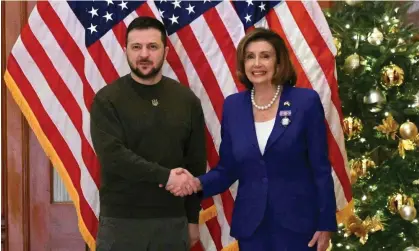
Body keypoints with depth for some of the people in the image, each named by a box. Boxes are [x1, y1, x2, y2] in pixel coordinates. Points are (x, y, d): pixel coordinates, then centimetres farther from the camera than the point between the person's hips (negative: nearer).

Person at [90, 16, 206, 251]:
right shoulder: (107, 100, -4)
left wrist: (193, 218, 7)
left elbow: (197, 164, 7)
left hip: (172, 219, 3)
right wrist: (165, 175, -22)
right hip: (121, 220, -2)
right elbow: (113, 155, -17)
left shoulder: (187, 100, 4)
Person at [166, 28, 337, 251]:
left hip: (297, 222, -3)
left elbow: (320, 168, -5)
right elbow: (227, 169, 6)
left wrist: (325, 223, -7)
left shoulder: (306, 101, -7)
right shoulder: (233, 106, 2)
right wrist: (198, 183, -12)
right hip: (250, 225, 3)